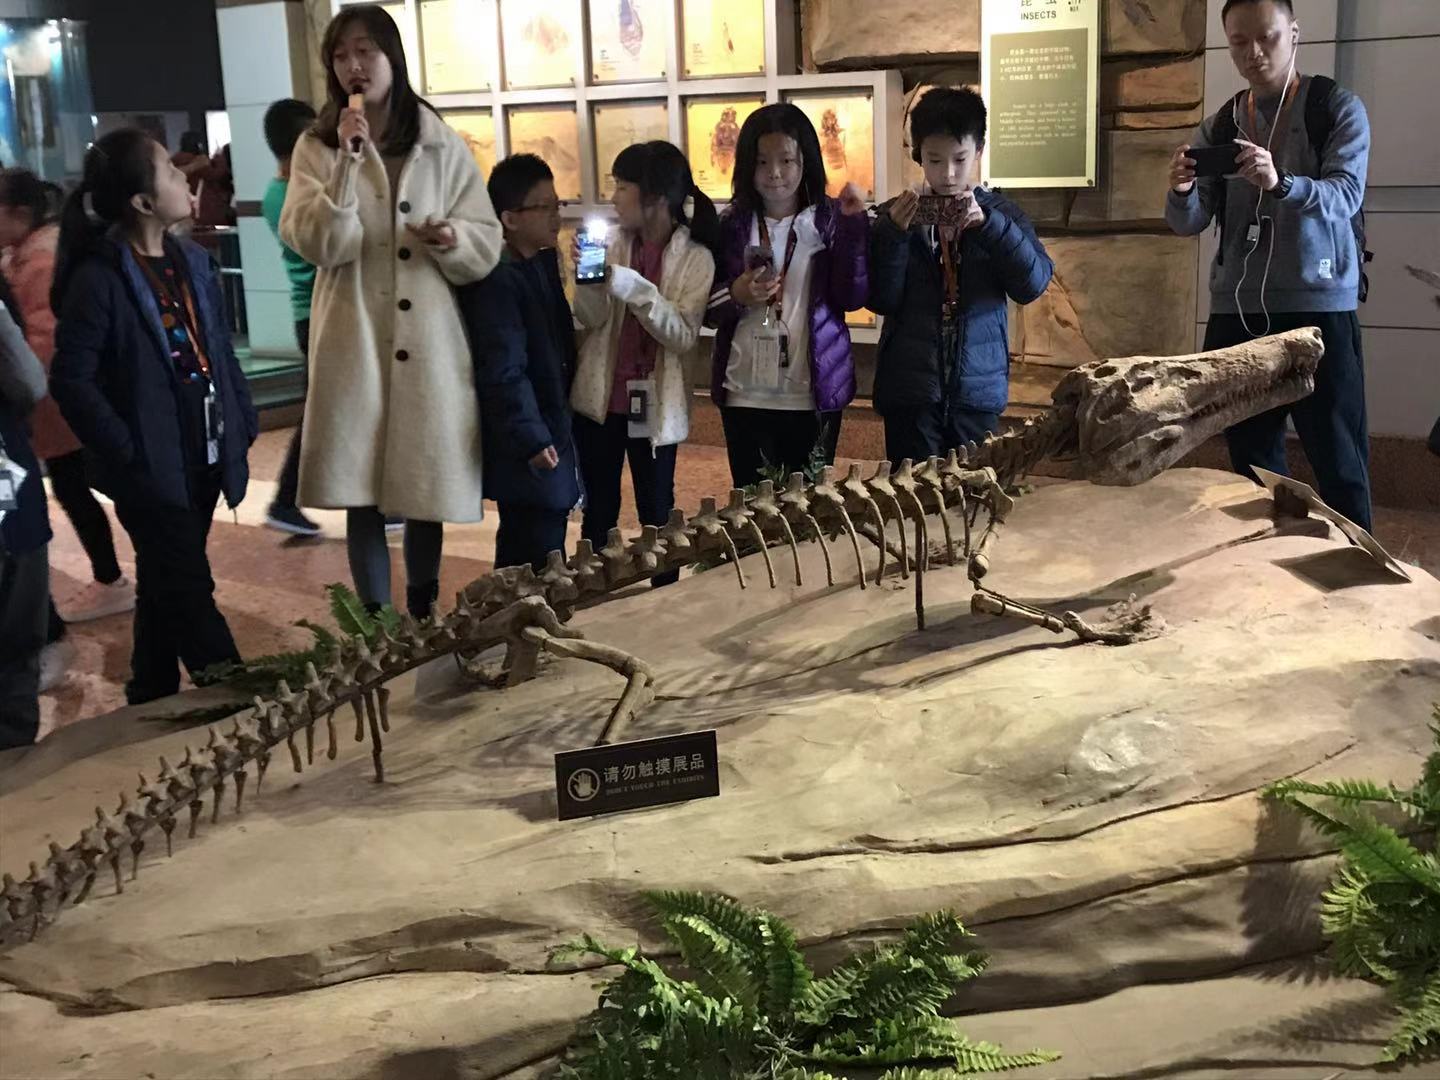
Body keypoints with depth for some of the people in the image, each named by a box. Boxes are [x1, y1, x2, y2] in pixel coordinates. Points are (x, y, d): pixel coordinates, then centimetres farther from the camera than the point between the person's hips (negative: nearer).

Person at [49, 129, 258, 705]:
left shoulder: (193, 261, 6)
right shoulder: (98, 278, -16)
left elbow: (220, 352, 13)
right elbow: (71, 380, -16)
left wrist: (242, 424, 8)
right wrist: (126, 454, -18)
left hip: (203, 457, 8)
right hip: (152, 466, -7)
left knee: (167, 588, 19)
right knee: (189, 590, 1)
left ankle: (152, 702, 33)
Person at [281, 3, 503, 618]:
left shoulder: (442, 146, 5)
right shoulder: (317, 147, 4)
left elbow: (488, 247, 4)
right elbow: (315, 245, -10)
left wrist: (452, 239, -17)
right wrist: (347, 160, -17)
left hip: (428, 342, 1)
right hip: (355, 342, -1)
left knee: (426, 488, 9)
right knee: (362, 496, 1)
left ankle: (423, 617, 27)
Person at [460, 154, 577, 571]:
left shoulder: (544, 263, 11)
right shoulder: (497, 280, -18)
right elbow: (504, 372, -22)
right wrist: (532, 440, -24)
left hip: (551, 436, 9)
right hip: (529, 455, -9)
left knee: (521, 562, 18)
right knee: (539, 566, -4)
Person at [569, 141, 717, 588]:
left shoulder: (696, 258, -8)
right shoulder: (612, 241, -1)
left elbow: (683, 336, -17)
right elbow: (591, 319, -5)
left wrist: (635, 288, -26)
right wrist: (587, 278, -22)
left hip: (655, 405, -3)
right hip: (600, 397, 3)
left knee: (657, 513, 8)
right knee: (599, 511, 13)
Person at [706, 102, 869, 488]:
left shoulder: (830, 220, 0)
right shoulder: (732, 224, 3)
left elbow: (851, 297, -10)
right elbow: (705, 309, 6)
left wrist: (854, 224, -16)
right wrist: (736, 296, -15)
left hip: (814, 393, -1)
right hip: (746, 394, 1)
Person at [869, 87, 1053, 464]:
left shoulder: (1000, 215, 5)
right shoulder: (894, 216, 3)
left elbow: (1033, 284, -7)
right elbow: (882, 300, -3)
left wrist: (987, 224, -18)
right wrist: (895, 232, -16)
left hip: (978, 391, 1)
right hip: (909, 391, 0)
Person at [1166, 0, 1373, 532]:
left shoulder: (1338, 108, 0)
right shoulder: (1218, 127, 11)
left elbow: (1345, 196, -15)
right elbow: (1189, 223, 3)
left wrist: (1279, 183, -34)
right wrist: (1181, 190, -20)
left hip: (1318, 307, -4)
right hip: (1235, 311, 4)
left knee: (1337, 458, -2)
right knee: (1251, 457, 9)